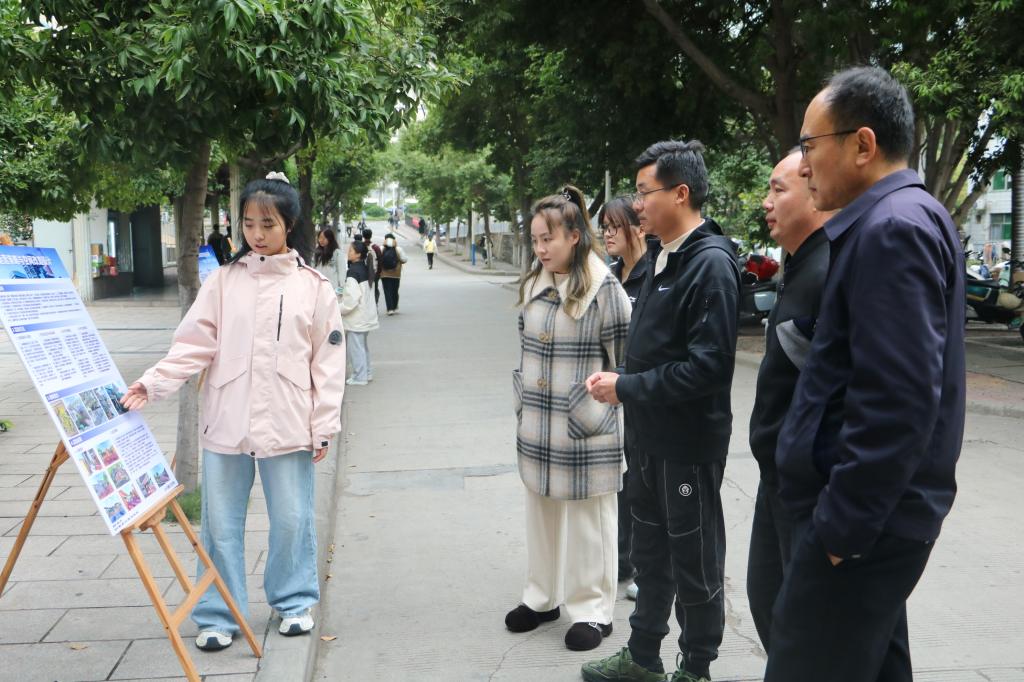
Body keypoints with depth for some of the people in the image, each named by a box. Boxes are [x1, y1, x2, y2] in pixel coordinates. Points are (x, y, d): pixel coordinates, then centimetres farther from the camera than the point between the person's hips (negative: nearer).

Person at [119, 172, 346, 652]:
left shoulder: (314, 286, 1)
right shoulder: (224, 280, 4)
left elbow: (328, 361, 1)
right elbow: (194, 345, -1)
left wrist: (324, 426, -2)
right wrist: (153, 383, -16)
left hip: (288, 427, -1)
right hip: (226, 424, 1)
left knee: (291, 518, 10)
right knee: (221, 522, 8)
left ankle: (294, 602, 32)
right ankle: (218, 615, 24)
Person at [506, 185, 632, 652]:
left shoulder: (603, 287, -13)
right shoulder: (533, 285, 7)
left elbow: (624, 360, -11)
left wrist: (592, 413, -10)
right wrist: (522, 399, 13)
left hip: (585, 431, -6)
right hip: (536, 426, 6)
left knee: (587, 521, 7)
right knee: (541, 513, 17)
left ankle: (592, 610, 22)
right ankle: (542, 597, 34)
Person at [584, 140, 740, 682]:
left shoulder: (711, 264, -20)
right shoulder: (660, 256, 8)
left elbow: (708, 364, -26)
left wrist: (627, 388, -20)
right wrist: (622, 382, 1)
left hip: (690, 440, -8)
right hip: (651, 434, 9)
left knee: (695, 561, 10)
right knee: (650, 552, 20)